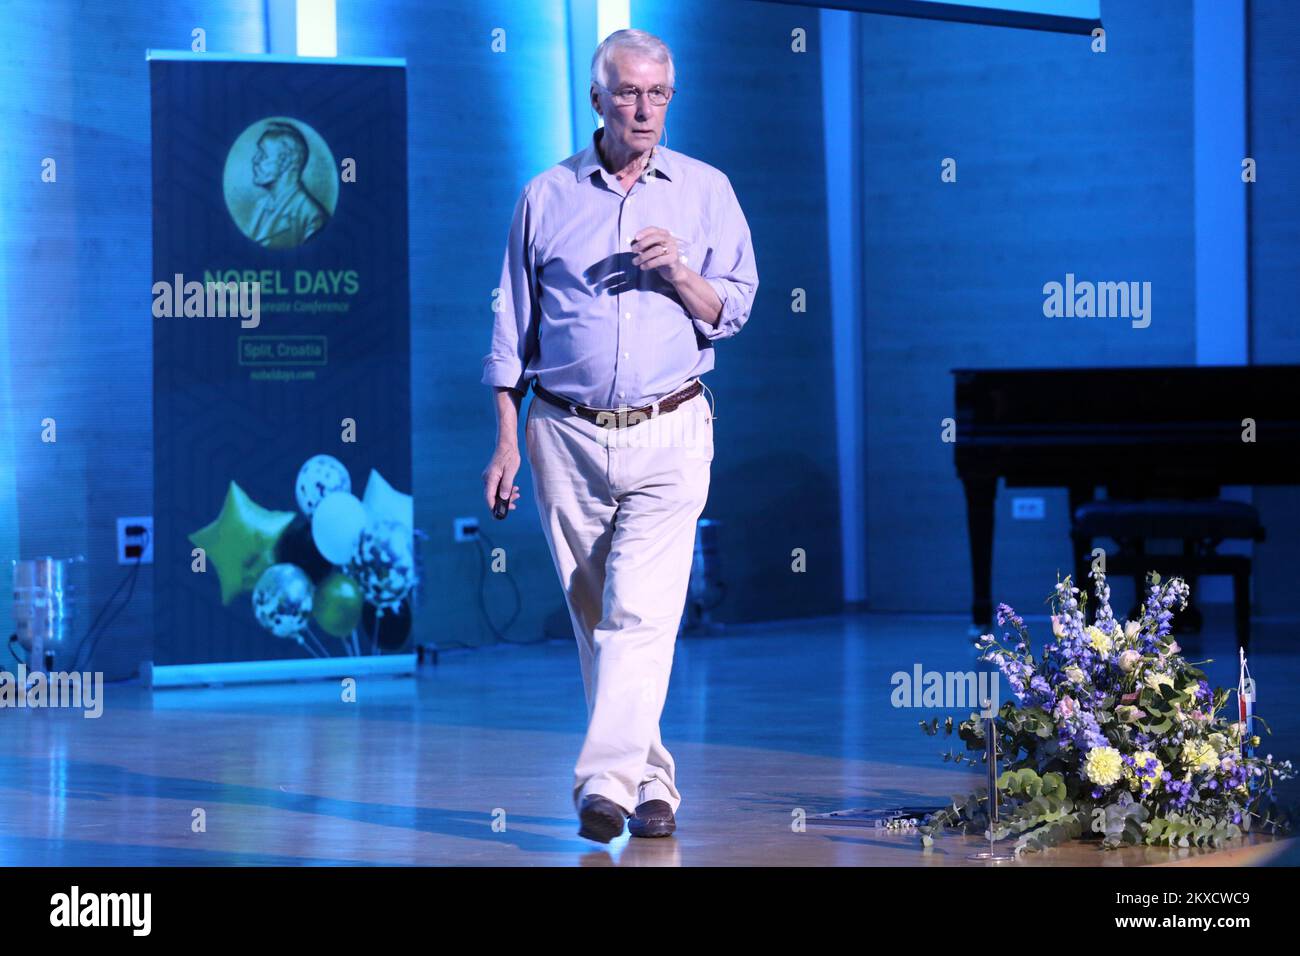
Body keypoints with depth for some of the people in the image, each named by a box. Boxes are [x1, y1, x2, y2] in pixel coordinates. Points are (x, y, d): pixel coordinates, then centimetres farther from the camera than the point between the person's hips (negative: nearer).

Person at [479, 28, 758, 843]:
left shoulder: (706, 190, 8)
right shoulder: (547, 197, 9)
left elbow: (732, 311, 7)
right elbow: (513, 326, 11)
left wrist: (679, 271, -13)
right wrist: (506, 439, 5)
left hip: (668, 436, -2)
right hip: (567, 437, 2)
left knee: (640, 615, -14)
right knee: (595, 622, 5)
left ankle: (607, 784, -19)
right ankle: (653, 782, 15)